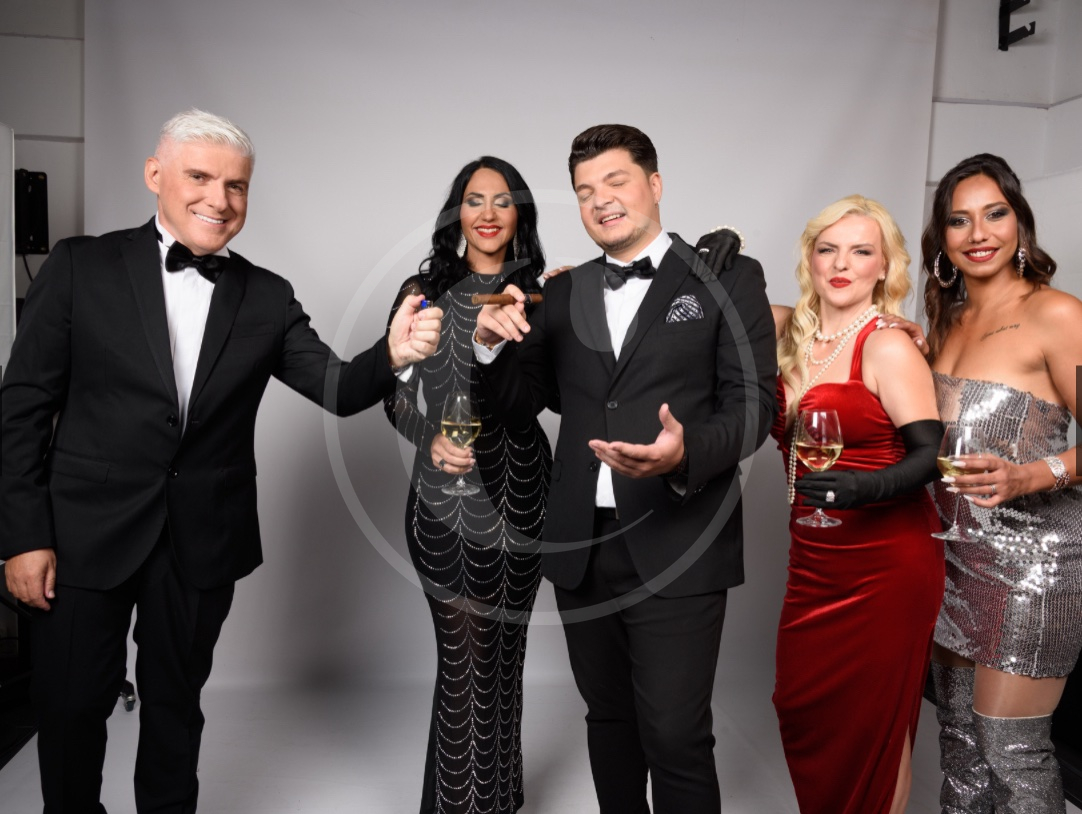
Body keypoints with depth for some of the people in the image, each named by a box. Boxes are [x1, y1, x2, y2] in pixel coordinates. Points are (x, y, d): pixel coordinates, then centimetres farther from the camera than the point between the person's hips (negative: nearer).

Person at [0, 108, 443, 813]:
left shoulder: (268, 298, 1)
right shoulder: (83, 266, -5)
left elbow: (339, 389, -6)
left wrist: (392, 355, -29)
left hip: (203, 543, 2)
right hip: (85, 534, -1)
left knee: (175, 704, 18)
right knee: (71, 707, 13)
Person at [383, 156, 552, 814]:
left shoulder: (539, 297, 5)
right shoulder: (423, 293, 2)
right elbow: (396, 395, 2)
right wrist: (430, 438, -18)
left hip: (520, 496, 2)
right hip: (447, 498, -1)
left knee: (504, 650, 13)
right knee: (465, 655, 1)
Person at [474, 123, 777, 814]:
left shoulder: (727, 279, 0)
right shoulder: (565, 293, 12)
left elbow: (754, 404, -7)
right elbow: (521, 406, 13)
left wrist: (686, 452, -27)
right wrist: (491, 343, -7)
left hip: (675, 549, -4)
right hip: (582, 549, 5)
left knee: (675, 736, -1)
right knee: (609, 719, 19)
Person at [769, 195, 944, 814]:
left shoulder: (889, 348, -13)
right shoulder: (788, 332, 5)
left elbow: (930, 455, -15)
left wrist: (862, 487, -33)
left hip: (885, 566, -6)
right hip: (814, 558, 6)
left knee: (871, 725, 8)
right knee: (800, 710, 14)